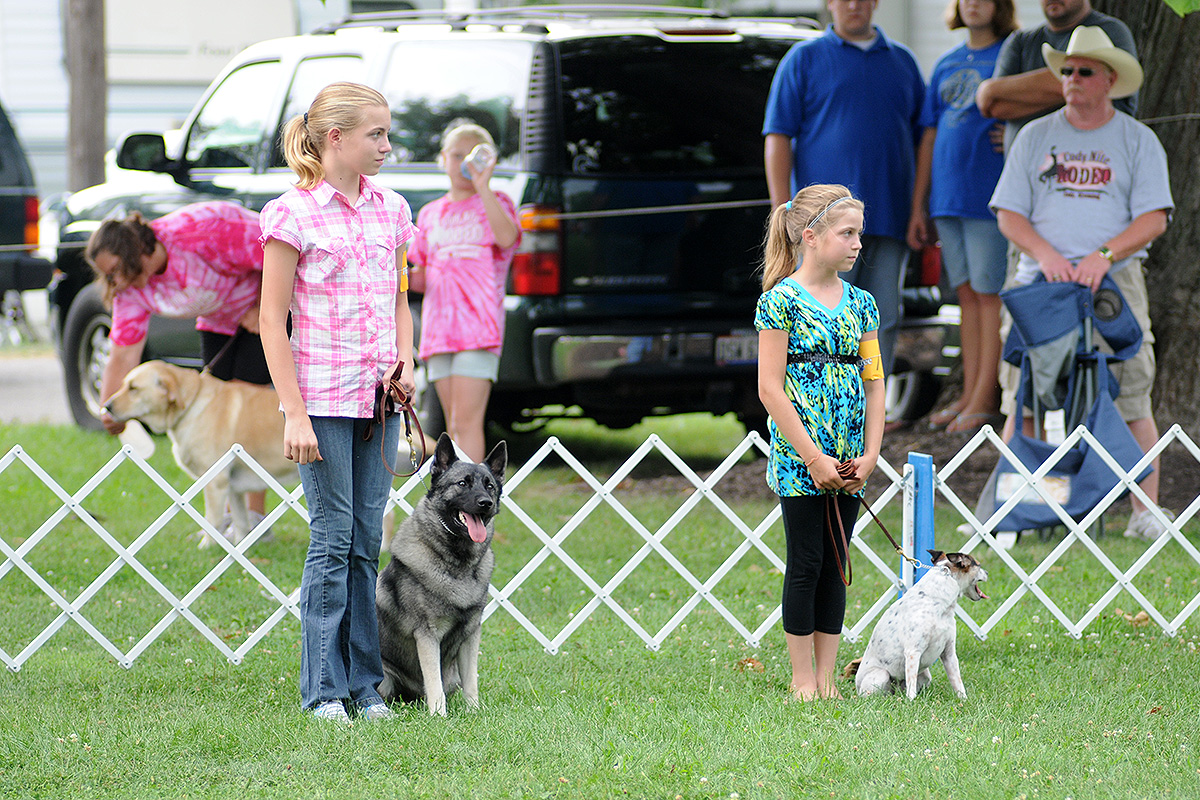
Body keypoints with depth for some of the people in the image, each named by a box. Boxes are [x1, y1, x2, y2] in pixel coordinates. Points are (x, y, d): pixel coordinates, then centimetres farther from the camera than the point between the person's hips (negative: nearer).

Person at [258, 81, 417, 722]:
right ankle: (323, 690, 2)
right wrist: (295, 414, -13)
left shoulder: (390, 209, 10)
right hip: (323, 397, -5)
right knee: (332, 540, -4)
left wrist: (404, 361, 1)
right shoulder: (293, 214, -7)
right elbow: (272, 320, -7)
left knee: (367, 541, 6)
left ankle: (363, 684, 11)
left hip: (379, 398, 5)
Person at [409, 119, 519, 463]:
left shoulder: (495, 203, 5)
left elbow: (507, 237, -17)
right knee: (454, 426, 5)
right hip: (439, 328, 5)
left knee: (466, 421, -15)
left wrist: (482, 187, -22)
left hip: (479, 327, -5)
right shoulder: (430, 214, 19)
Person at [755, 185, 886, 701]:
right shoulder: (781, 300, -8)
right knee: (806, 565, -2)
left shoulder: (860, 304, 9)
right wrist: (814, 458, -15)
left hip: (847, 463, 5)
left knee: (836, 566, 8)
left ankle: (826, 677, 14)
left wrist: (870, 455, -1)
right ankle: (803, 679, 6)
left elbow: (874, 384, 11)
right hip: (799, 459, -5)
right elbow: (770, 389, -12)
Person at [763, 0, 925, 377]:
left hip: (889, 219, 4)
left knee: (883, 321, 0)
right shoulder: (804, 59, 8)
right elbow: (777, 137, 2)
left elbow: (924, 138, 20)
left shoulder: (902, 61, 18)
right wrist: (783, 211, -8)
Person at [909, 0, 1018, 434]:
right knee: (967, 295, 8)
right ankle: (969, 394, 10)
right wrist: (918, 208, 16)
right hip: (947, 199, 6)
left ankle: (986, 398, -4)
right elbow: (929, 139, 18)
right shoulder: (946, 66, 17)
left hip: (991, 198, -6)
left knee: (989, 294, -5)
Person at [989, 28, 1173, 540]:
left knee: (1132, 401, -5)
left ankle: (1146, 513, -1)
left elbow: (1153, 219, 0)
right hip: (1041, 284, 1)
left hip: (1115, 282, -1)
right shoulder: (1035, 137, 13)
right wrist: (1046, 254, -10)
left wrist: (1103, 256, -14)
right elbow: (1008, 214, 8)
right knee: (1023, 400, -5)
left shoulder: (1137, 141, 9)